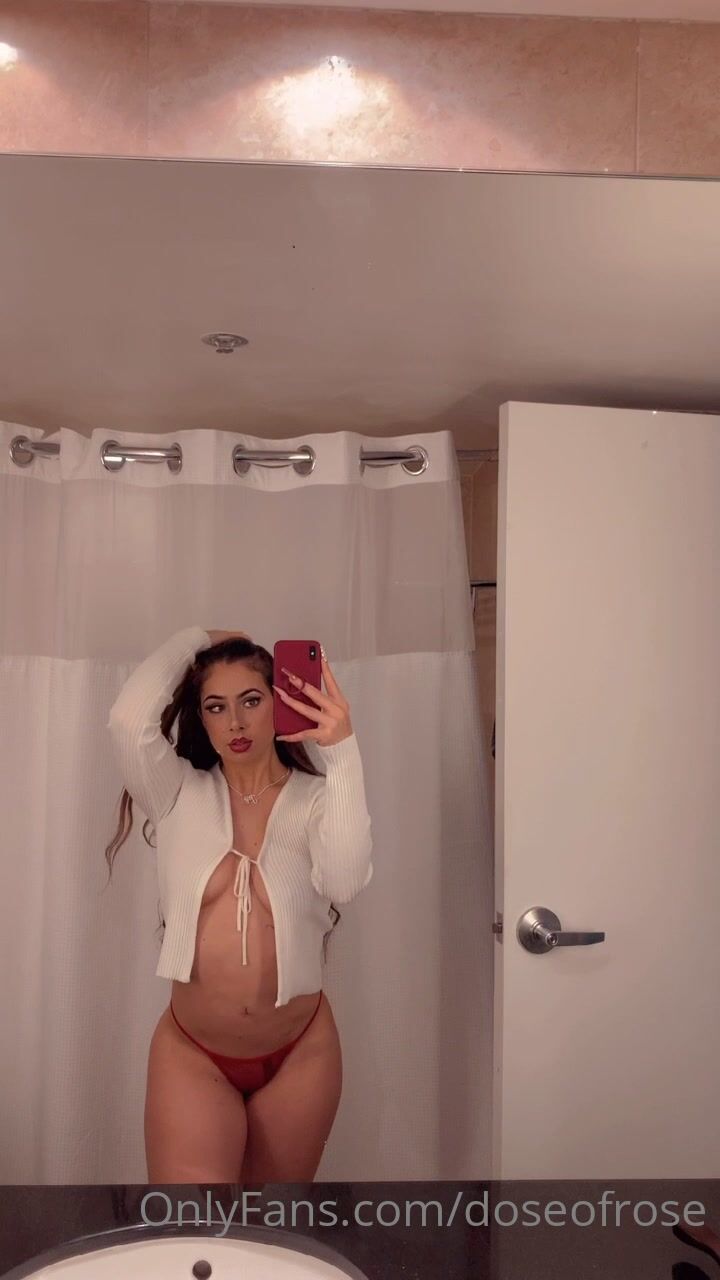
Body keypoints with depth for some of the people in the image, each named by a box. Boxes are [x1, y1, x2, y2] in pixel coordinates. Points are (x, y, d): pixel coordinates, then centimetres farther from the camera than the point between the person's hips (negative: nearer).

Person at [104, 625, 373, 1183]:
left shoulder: (316, 799, -8)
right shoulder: (180, 795, -5)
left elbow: (347, 881, -28)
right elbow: (130, 720, -23)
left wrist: (343, 752, -36)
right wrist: (194, 640, -10)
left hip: (299, 1053, 1)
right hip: (192, 1053, 0)